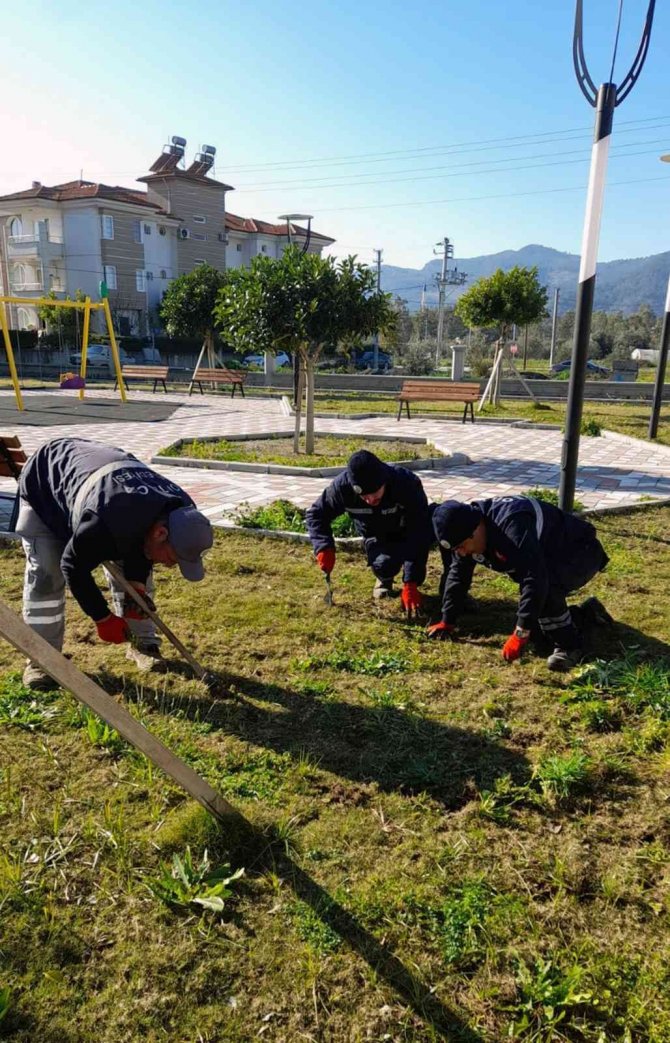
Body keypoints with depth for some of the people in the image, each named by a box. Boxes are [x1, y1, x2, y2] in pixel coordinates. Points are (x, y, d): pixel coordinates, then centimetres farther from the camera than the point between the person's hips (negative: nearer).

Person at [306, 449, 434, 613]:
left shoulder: (407, 483, -40)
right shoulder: (343, 486, -34)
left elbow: (418, 533, -40)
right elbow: (317, 514, -16)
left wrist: (410, 584, -46)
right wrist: (324, 548, -34)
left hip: (406, 532, 0)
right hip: (375, 535, 0)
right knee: (384, 565, -27)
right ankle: (384, 580, 11)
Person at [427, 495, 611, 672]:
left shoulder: (511, 524, -40)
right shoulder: (465, 532, -12)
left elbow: (535, 579, -46)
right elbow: (458, 575, 0)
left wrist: (520, 634, -45)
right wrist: (447, 622, 1)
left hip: (581, 553, -9)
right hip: (550, 561, 9)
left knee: (543, 586, -37)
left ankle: (569, 645, -17)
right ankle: (588, 613, 31)